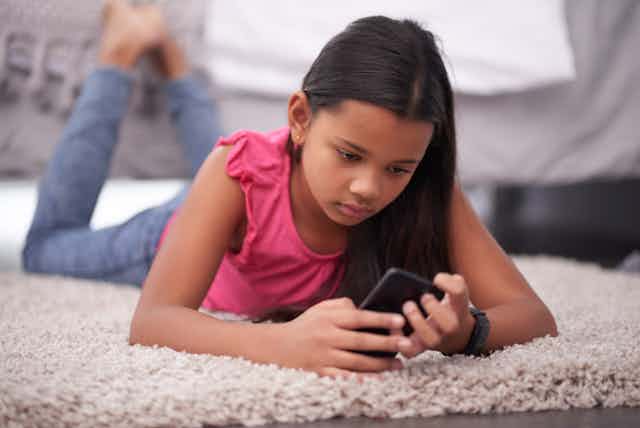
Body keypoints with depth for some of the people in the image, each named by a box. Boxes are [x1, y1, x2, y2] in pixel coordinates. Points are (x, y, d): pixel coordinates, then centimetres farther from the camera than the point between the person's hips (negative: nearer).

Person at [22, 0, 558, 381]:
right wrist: (283, 342, -73)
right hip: (191, 233, -3)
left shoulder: (427, 187, -40)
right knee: (47, 246, 25)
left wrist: (463, 331, -67)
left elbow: (536, 316, -43)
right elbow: (150, 321, -53)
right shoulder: (243, 168, -47)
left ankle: (169, 56, 48)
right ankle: (123, 51, 29)